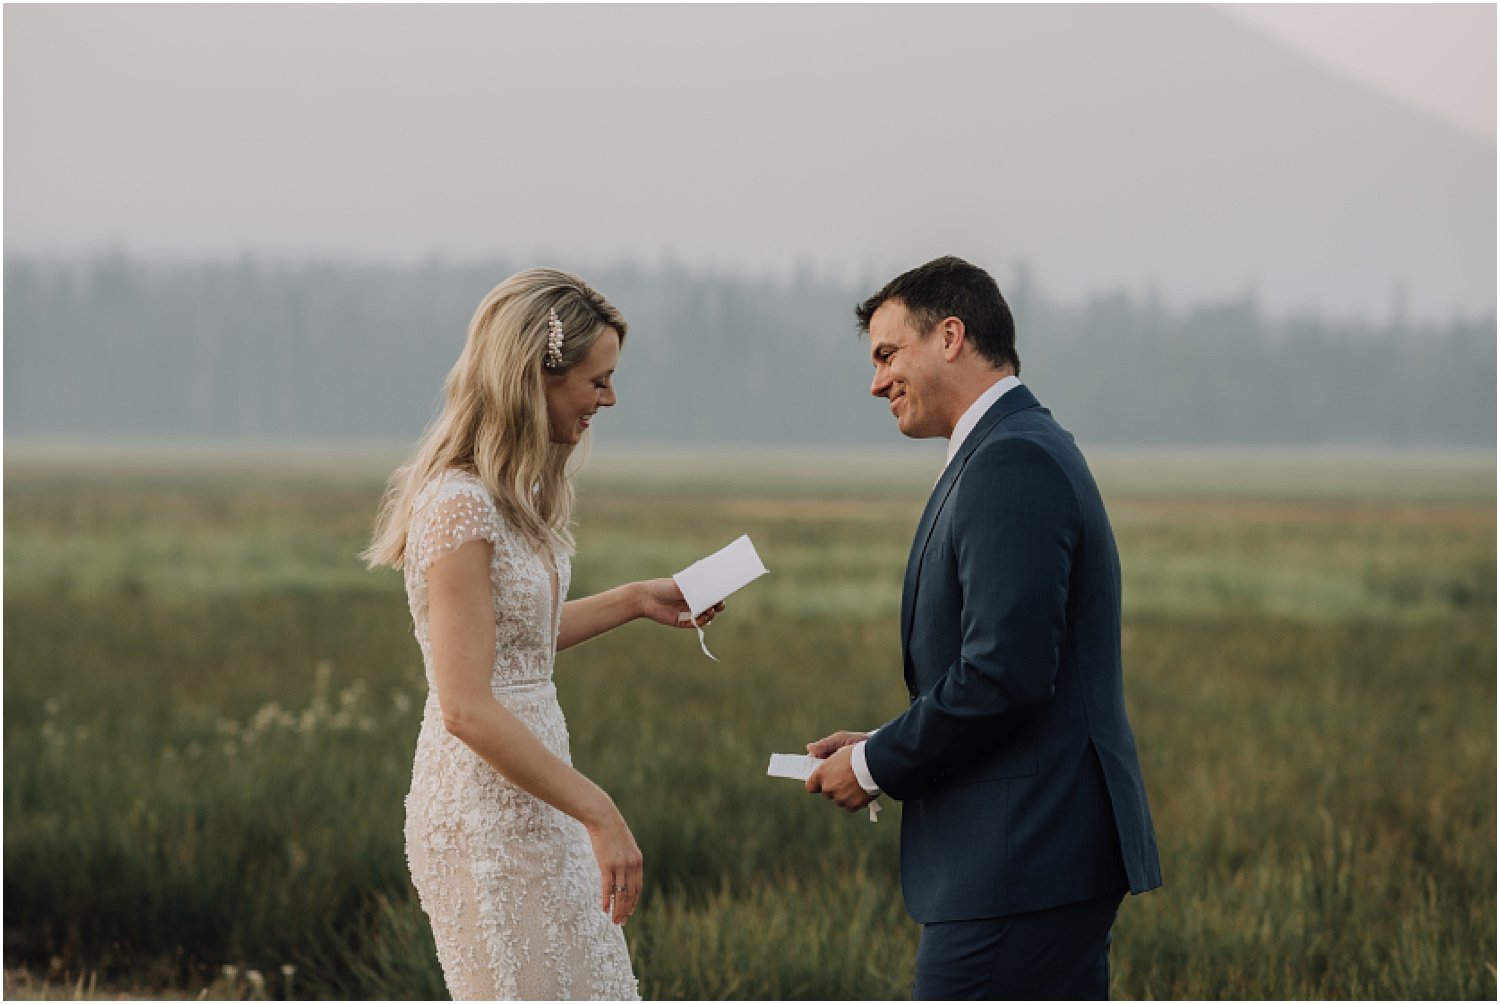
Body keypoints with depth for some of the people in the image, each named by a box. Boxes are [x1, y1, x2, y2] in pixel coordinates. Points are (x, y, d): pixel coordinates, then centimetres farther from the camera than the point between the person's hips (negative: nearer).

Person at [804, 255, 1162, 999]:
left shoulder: (1012, 463, -15)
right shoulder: (1026, 450, 19)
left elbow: (1003, 675, -23)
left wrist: (876, 765, -10)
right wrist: (889, 749, 10)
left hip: (1019, 864, -11)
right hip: (1056, 852, 11)